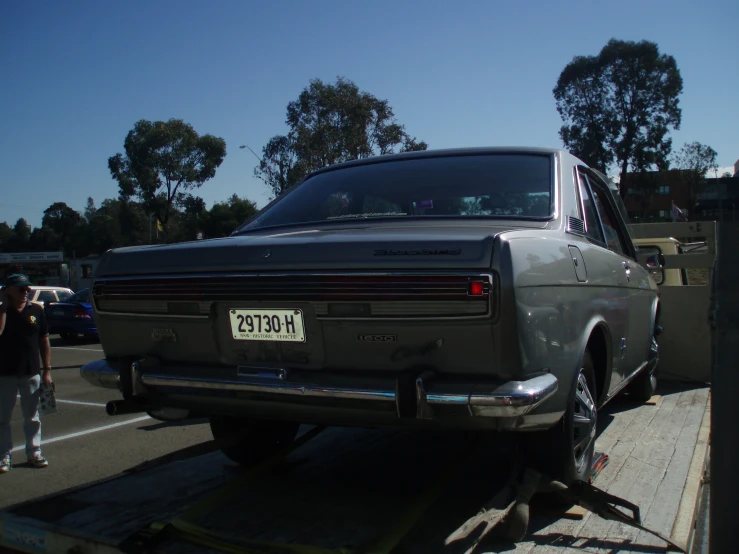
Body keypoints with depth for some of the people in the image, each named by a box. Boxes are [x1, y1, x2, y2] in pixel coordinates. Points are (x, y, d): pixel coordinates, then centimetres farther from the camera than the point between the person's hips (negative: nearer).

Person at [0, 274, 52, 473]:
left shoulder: (36, 311, 3)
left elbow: (44, 342, 6)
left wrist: (47, 370, 3)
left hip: (31, 373, 2)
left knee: (32, 416, 10)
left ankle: (34, 452, 19)